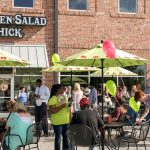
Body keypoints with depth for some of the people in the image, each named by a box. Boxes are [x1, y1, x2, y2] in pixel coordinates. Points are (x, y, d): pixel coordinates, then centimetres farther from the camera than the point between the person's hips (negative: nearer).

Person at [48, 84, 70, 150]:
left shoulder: (64, 97, 11)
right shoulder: (53, 99, -13)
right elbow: (52, 111, -20)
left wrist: (70, 117, 17)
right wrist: (61, 106, -27)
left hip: (66, 121, 7)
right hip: (58, 122, -7)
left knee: (66, 136, 13)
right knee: (58, 137, 0)